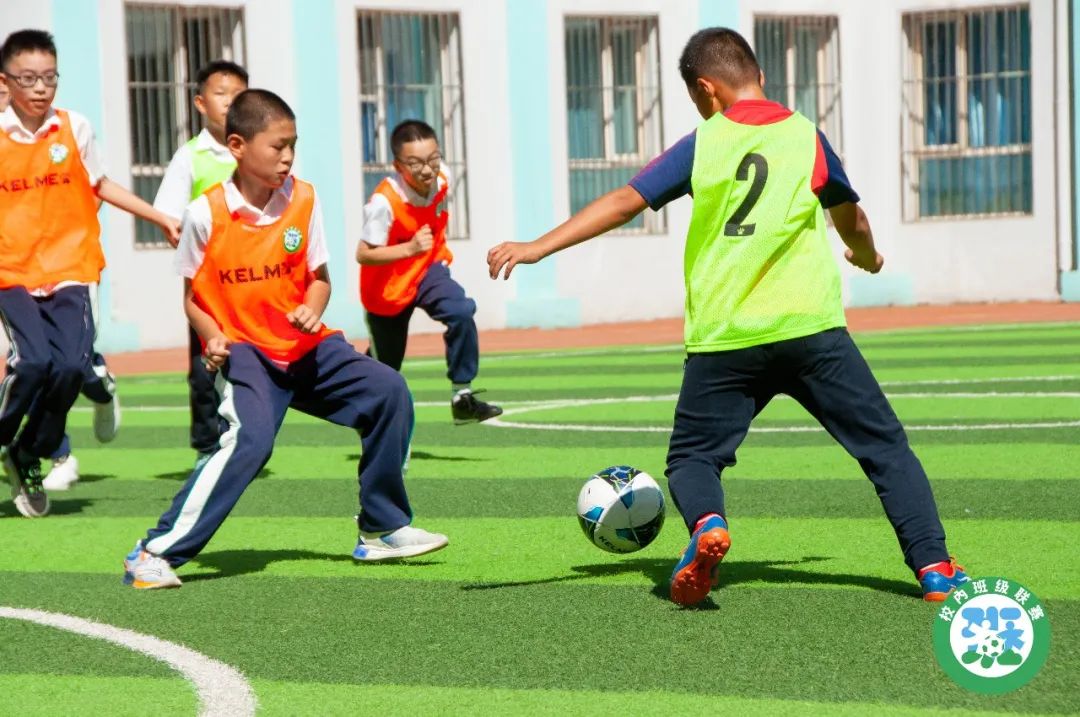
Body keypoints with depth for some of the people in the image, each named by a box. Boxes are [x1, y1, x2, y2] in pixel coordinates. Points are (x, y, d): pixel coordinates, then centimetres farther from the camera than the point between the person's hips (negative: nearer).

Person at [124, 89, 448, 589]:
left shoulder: (302, 200, 0)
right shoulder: (205, 214, -10)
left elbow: (318, 277, 6)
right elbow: (192, 295, 0)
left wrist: (313, 310, -15)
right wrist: (213, 337, -18)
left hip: (304, 347, 5)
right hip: (243, 351, -5)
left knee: (389, 393, -9)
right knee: (249, 439, -29)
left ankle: (382, 529, 6)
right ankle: (157, 552, -21)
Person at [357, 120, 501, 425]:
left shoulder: (442, 180, -13)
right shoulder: (384, 202, -31)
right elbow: (363, 254, -31)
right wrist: (410, 249, -41)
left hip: (427, 271, 4)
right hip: (387, 287, -4)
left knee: (461, 312, -26)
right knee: (386, 365, 10)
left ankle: (462, 397, -17)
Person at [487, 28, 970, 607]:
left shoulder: (701, 145, 3)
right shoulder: (806, 136, 7)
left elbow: (626, 201, -3)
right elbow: (855, 226, 20)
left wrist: (537, 247, -2)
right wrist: (868, 256, 43)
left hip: (723, 339, 0)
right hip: (810, 327, 0)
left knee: (692, 457, 14)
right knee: (884, 445, 10)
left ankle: (706, 523, -17)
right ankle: (933, 566, -1)